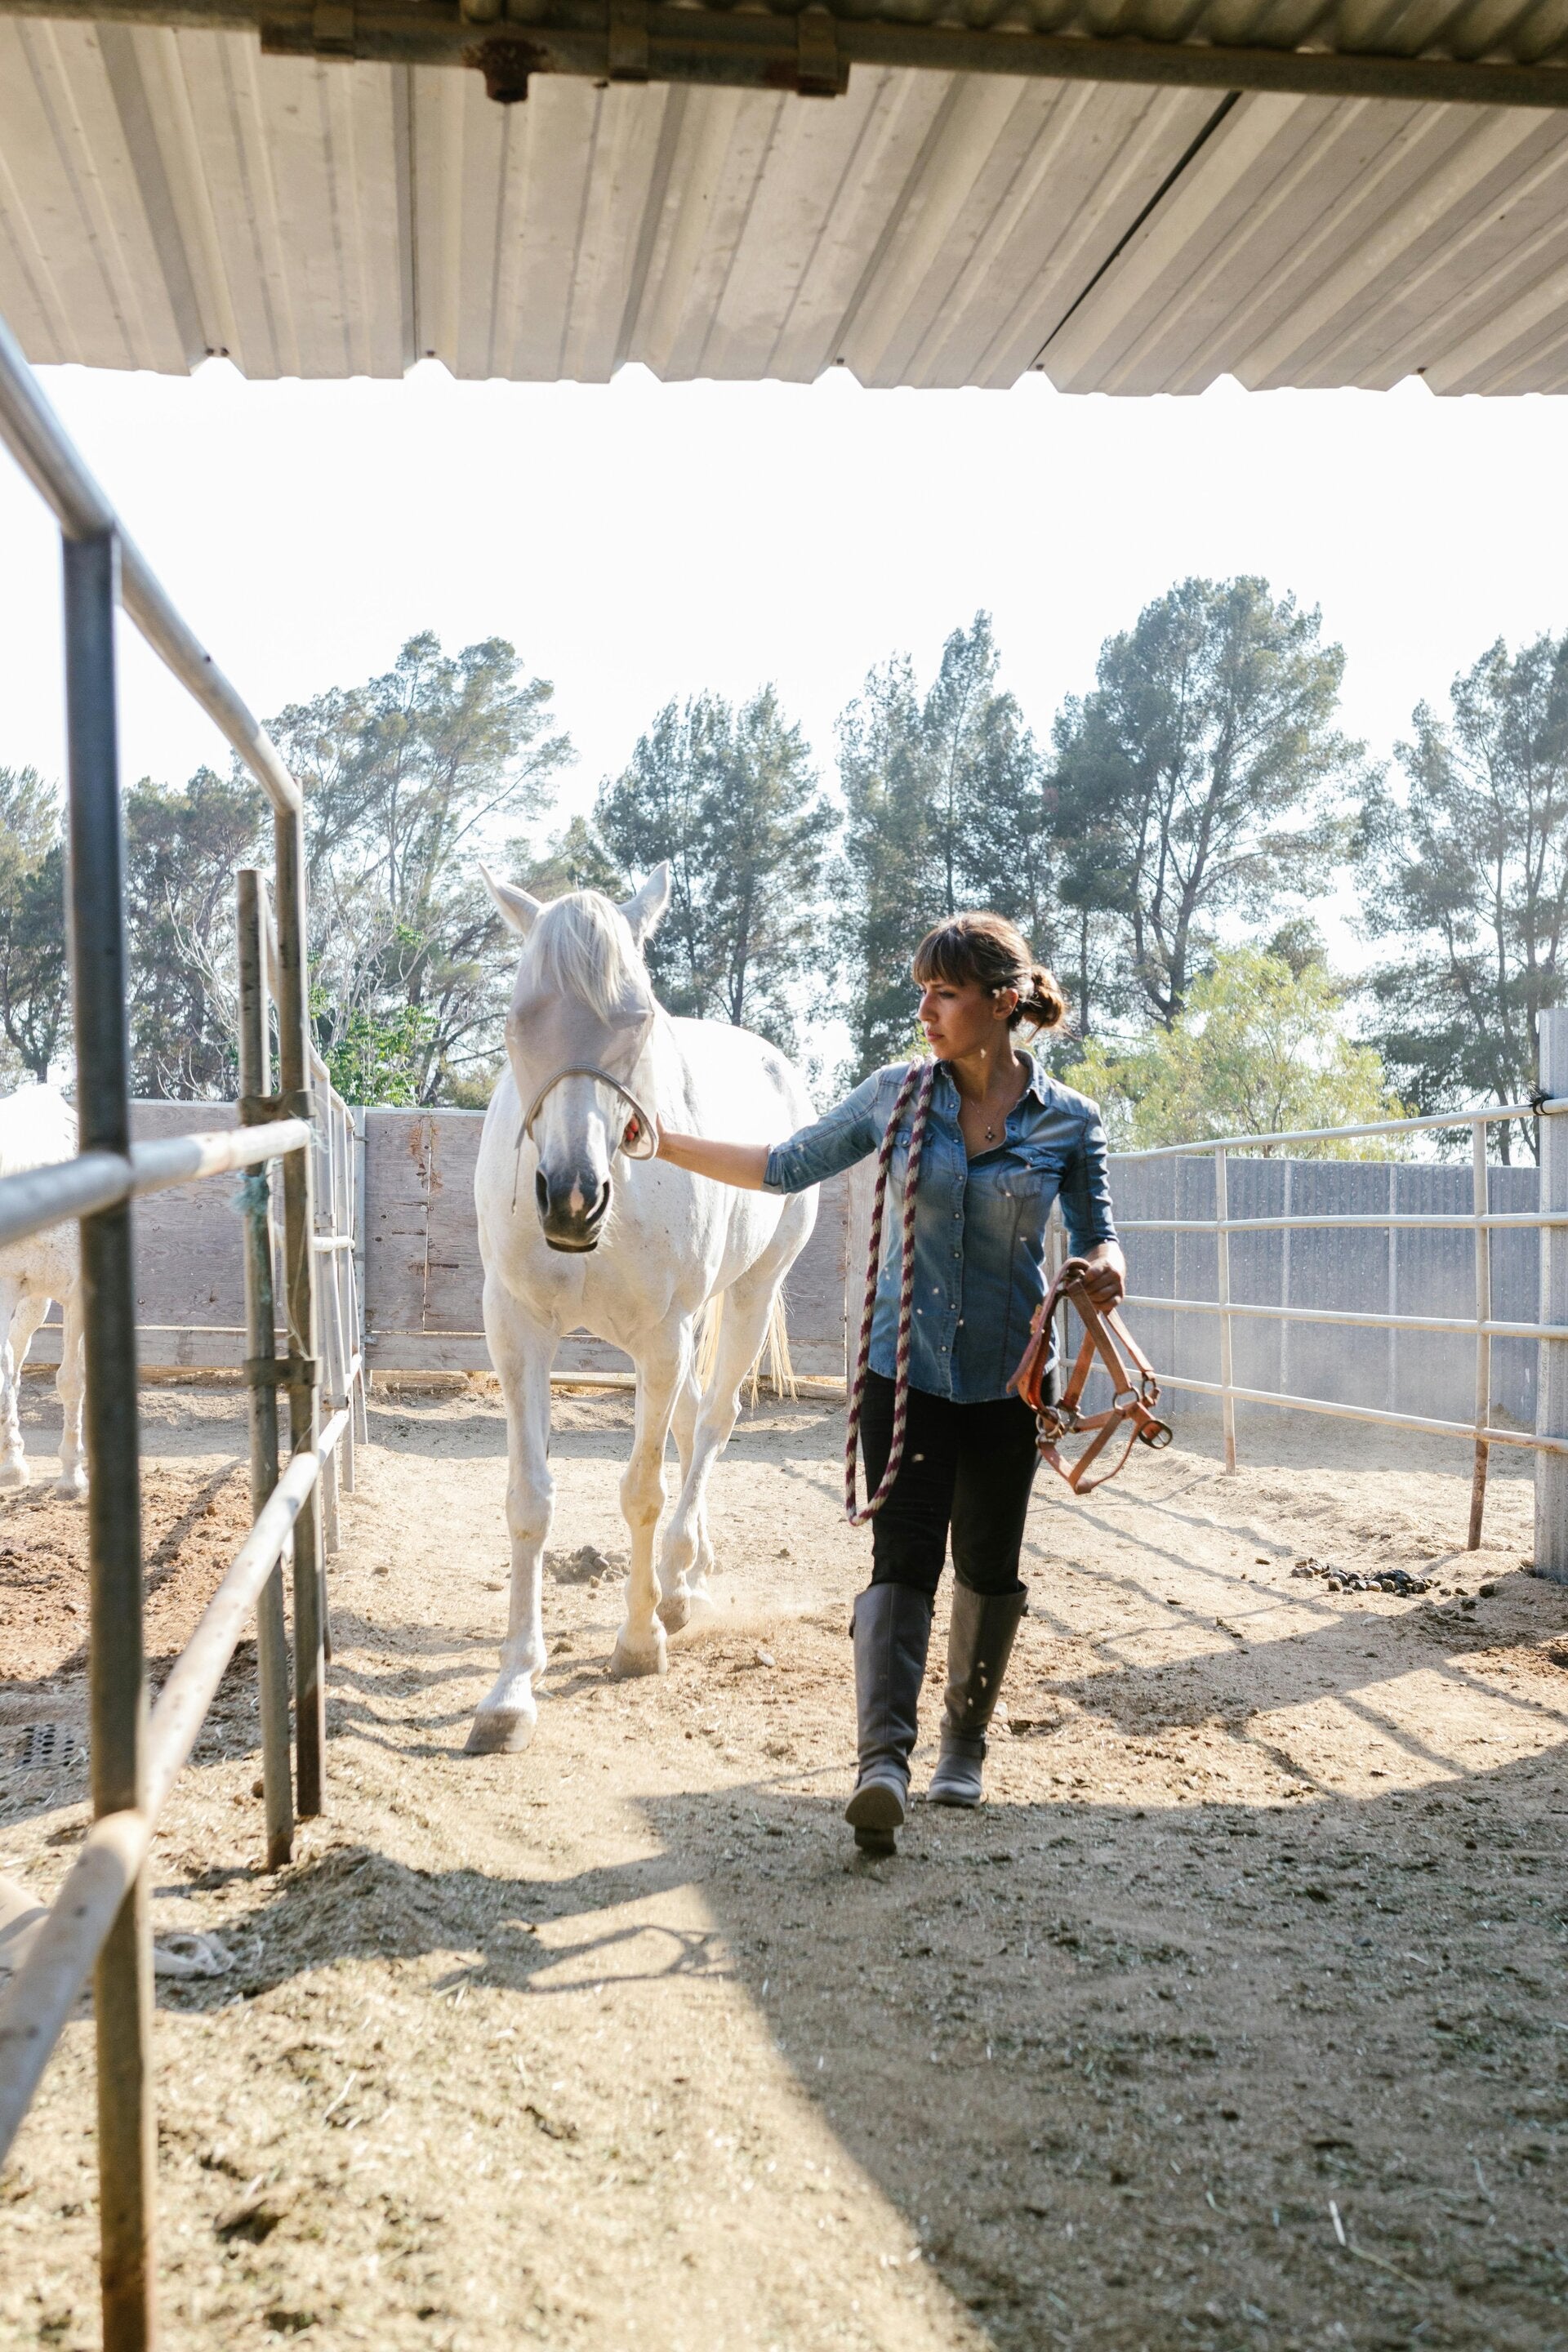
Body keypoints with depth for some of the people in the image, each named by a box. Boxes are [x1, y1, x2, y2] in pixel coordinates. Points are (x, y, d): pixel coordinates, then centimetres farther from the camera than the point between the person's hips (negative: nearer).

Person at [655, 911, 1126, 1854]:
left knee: (989, 1567, 12)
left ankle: (966, 1742, 31)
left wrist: (1106, 1268, -22)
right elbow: (789, 1166, 6)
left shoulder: (1070, 1121, -5)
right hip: (906, 1366, 0)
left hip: (1008, 1376, 0)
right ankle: (885, 1761, -20)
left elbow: (1098, 1233, 3)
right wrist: (659, 1141, 2)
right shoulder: (897, 1095, -1)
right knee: (904, 1558, -12)